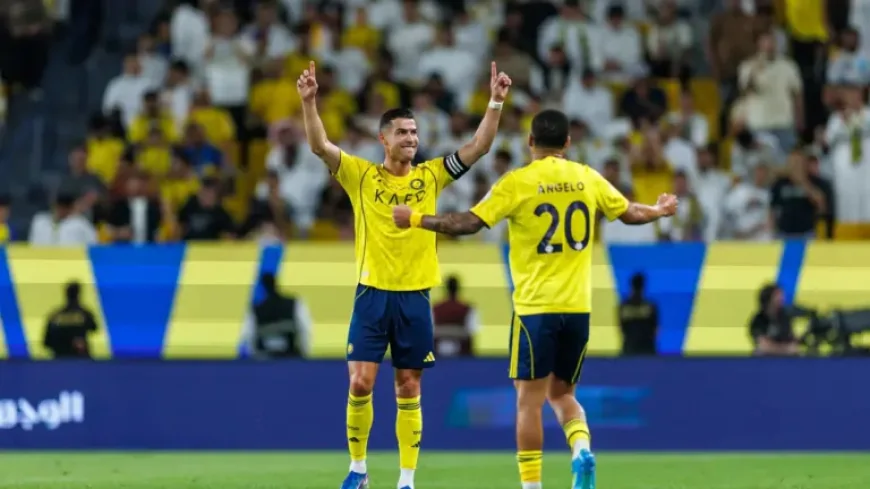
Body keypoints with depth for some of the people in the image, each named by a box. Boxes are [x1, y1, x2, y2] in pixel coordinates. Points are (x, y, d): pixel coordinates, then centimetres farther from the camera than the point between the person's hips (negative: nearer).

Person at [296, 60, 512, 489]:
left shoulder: (430, 176, 6)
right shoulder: (361, 176, 0)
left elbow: (479, 146, 3)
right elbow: (320, 146, -10)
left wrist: (496, 102, -8)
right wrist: (309, 102, -24)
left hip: (415, 297, 1)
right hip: (372, 294, -1)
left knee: (409, 391, 4)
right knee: (360, 384, -7)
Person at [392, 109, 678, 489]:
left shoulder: (518, 182, -7)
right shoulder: (587, 179, 6)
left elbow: (468, 223, -12)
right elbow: (631, 213, 18)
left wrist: (416, 219, -1)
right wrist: (660, 211, 40)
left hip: (535, 305, -4)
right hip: (578, 306, 4)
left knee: (530, 398, 2)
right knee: (562, 393, 17)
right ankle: (581, 449, -12)